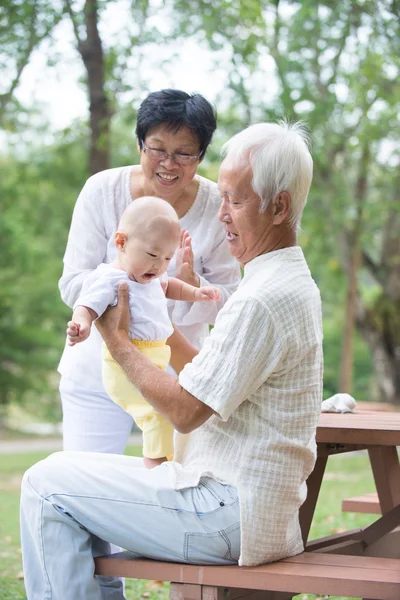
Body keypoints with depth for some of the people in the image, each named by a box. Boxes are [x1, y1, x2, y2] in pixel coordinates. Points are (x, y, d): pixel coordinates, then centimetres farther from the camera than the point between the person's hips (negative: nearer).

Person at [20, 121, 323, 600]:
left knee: (48, 486, -5)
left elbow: (186, 410, -19)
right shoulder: (290, 281, 13)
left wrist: (119, 341, -6)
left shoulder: (262, 300, -21)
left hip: (227, 515, -10)